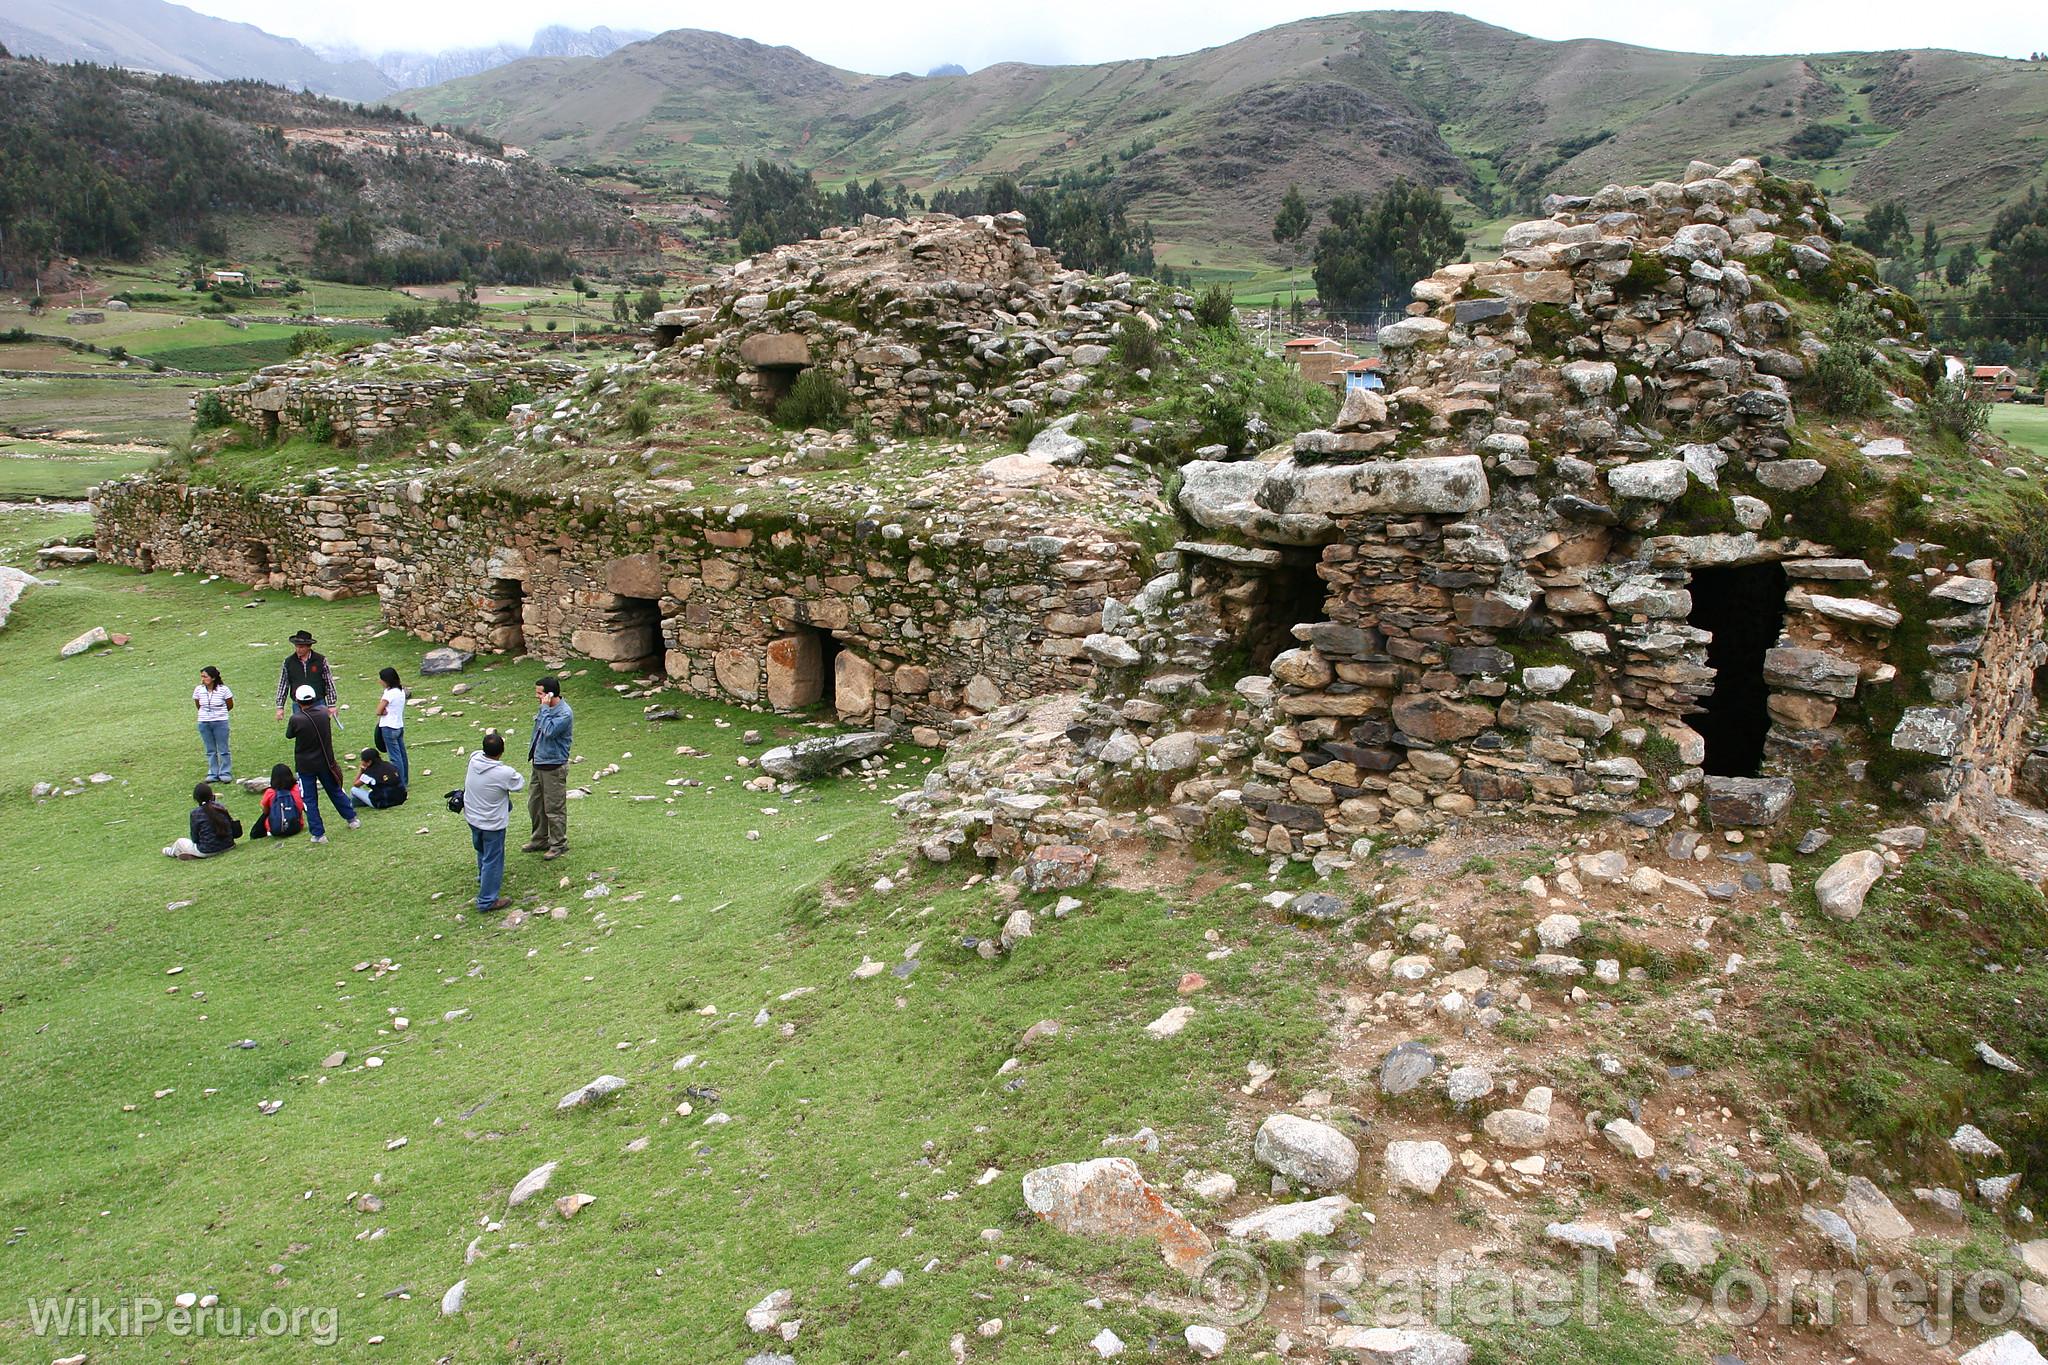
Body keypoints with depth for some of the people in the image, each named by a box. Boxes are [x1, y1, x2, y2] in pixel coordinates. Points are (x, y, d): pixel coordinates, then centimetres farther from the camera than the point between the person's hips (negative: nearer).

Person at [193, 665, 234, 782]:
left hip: (220, 722, -3)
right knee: (210, 751, 11)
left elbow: (230, 706, 1)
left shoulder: (223, 689, -12)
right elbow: (198, 705, 12)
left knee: (223, 750, 2)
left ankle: (225, 773, 11)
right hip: (204, 723, 3)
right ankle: (213, 774, 18)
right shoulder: (198, 690, -4)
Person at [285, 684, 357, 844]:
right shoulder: (324, 712, -10)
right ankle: (352, 819, 31)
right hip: (325, 762, 4)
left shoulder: (296, 719, -21)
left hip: (305, 765, -4)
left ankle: (319, 834, 8)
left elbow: (289, 735, -2)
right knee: (335, 791, 21)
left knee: (309, 800, 7)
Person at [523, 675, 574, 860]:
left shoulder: (565, 713, -22)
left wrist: (545, 708, -28)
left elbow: (549, 731, -35)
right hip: (539, 763, 9)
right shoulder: (546, 708, 5)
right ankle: (540, 839, 33)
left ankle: (559, 844, 13)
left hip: (554, 767, -9)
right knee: (535, 804, 18)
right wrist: (533, 746, 18)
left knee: (554, 807, 0)